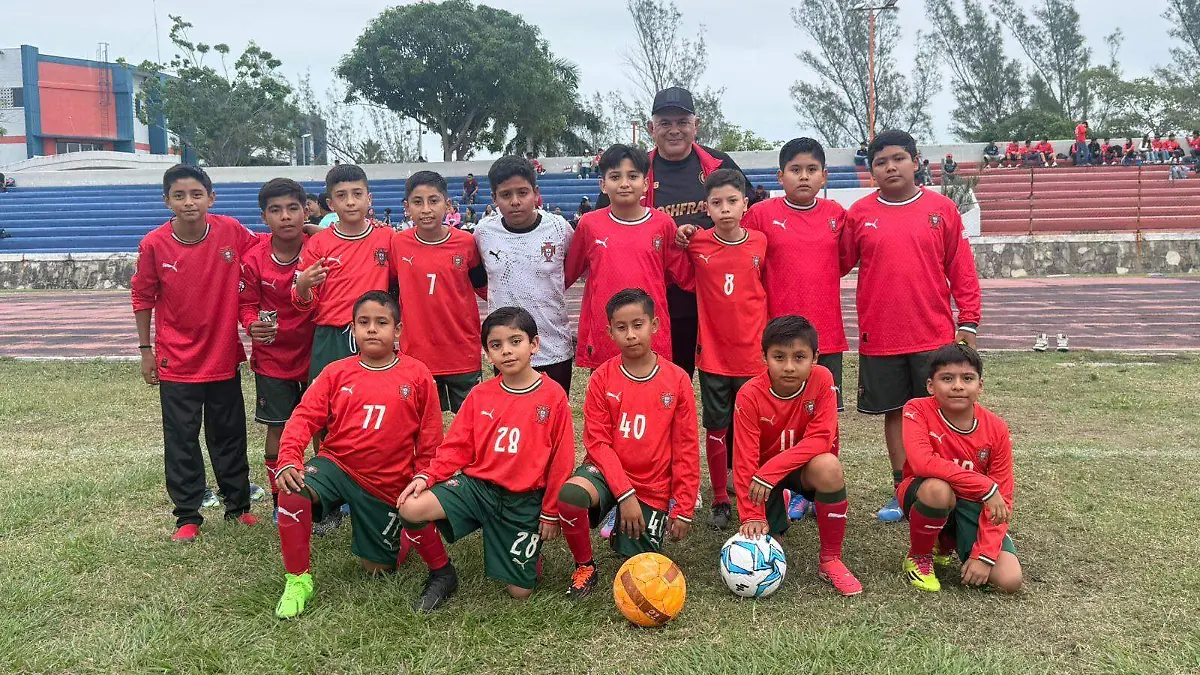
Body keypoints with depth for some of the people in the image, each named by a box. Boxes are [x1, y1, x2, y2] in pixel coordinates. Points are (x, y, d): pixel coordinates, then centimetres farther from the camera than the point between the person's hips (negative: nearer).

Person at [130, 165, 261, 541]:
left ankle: (238, 506, 29)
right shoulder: (154, 244, -11)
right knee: (181, 441, 6)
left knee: (229, 434, 14)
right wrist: (146, 351, 3)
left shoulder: (231, 232, -10)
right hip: (177, 360, -1)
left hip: (223, 355, 1)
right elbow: (142, 297, 0)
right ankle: (187, 517, 19)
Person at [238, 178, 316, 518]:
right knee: (278, 429, 7)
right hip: (272, 358, 1)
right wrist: (253, 325, -19)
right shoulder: (253, 260, -8)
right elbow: (246, 304, 0)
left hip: (316, 355, 0)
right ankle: (280, 502, 21)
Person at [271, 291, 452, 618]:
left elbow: (429, 440, -2)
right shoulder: (336, 373, -2)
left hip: (387, 483, -1)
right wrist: (288, 460, -23)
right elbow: (304, 417, -8)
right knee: (292, 492, -29)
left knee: (377, 567, 4)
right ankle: (298, 579, -10)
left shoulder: (417, 375, -6)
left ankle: (441, 570, 35)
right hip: (336, 465, 1)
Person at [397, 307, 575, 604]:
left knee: (520, 592, -2)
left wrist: (550, 513, -2)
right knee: (411, 508, -23)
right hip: (476, 485, 2)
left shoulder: (553, 396, -8)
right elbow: (457, 446, 4)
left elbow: (561, 460, -4)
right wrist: (428, 476, -13)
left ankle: (531, 545, 32)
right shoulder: (480, 395, 2)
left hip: (523, 501, -2)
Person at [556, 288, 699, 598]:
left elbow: (686, 449, -2)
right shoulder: (602, 378, -6)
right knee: (569, 494, -34)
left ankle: (624, 535, 35)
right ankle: (585, 566, -6)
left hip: (653, 487, 1)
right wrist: (625, 494, -19)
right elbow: (597, 442, -8)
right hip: (607, 471, -1)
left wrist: (683, 510, -3)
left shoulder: (677, 380, -6)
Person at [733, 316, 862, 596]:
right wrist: (752, 516, -26)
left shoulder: (822, 380, -19)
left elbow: (821, 439, -24)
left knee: (828, 466, -35)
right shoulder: (750, 395, -21)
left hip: (806, 468, 0)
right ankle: (776, 515, 26)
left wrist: (770, 471, -31)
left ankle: (830, 560, -17)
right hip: (763, 478, 1)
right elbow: (745, 460, -20)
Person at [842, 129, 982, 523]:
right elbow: (840, 263, 7)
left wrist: (968, 320, 0)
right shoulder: (859, 214, 3)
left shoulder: (942, 209, 1)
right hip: (880, 337, 1)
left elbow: (961, 269, 2)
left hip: (935, 334, -1)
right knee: (895, 412, 10)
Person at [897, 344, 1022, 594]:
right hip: (924, 497, -3)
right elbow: (923, 463, -34)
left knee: (1010, 581, -16)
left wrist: (984, 555, -17)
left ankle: (946, 543, 17)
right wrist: (986, 487, -32)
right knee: (939, 488, -39)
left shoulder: (996, 429, -10)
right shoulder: (918, 410, -17)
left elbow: (1002, 497, -8)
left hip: (972, 507, 3)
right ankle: (918, 557, -8)